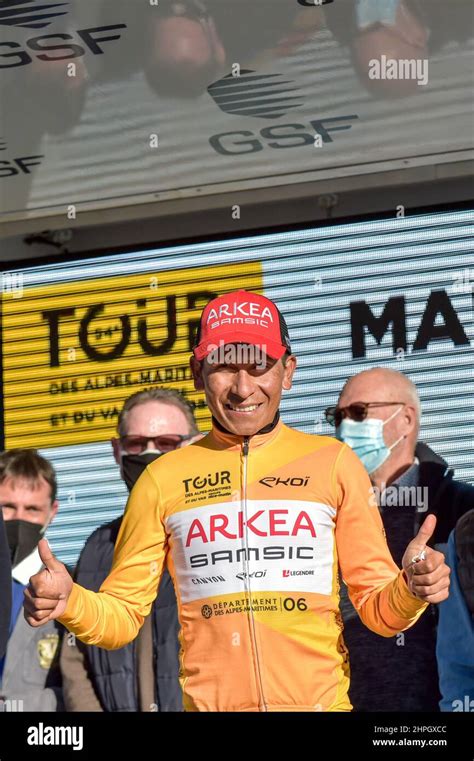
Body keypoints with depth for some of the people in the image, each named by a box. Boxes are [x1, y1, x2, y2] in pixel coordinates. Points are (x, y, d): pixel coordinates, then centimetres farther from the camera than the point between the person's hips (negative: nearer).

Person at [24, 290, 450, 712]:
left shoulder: (333, 463, 3)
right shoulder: (163, 479, 5)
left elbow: (377, 611, 4)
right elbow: (122, 616, 7)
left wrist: (410, 590, -17)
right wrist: (68, 602, -12)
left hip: (320, 702, 0)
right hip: (209, 703, 1)